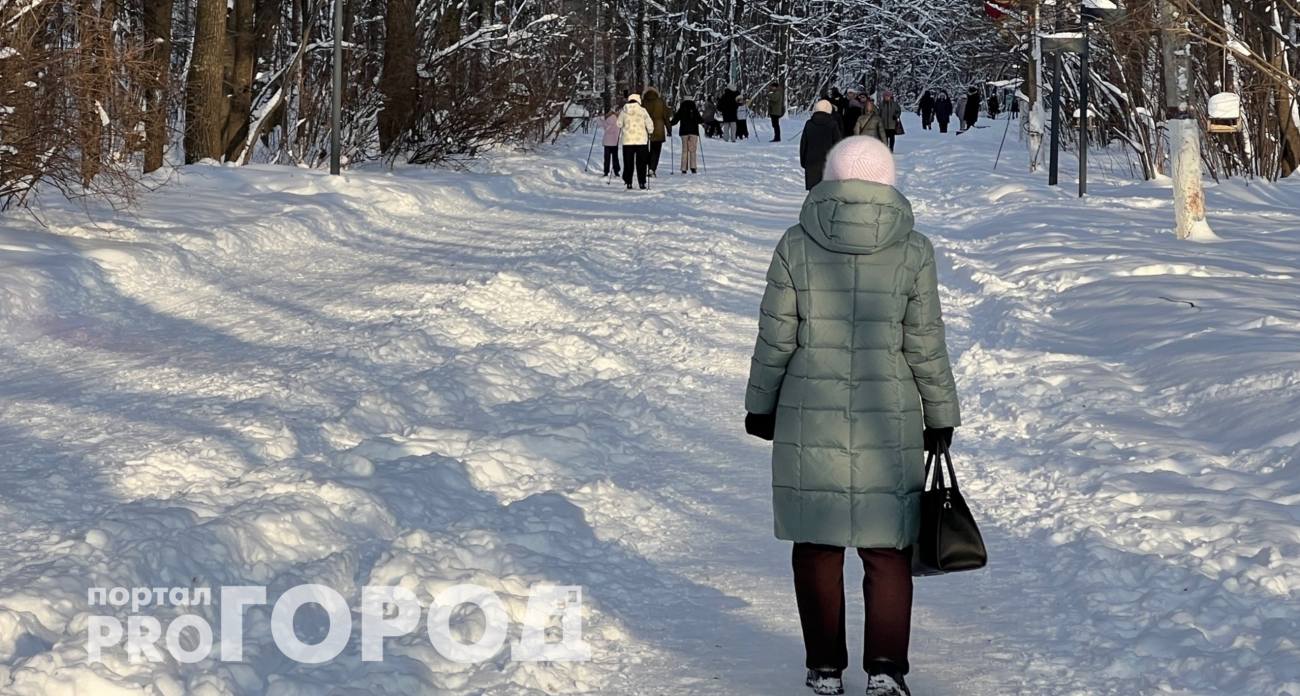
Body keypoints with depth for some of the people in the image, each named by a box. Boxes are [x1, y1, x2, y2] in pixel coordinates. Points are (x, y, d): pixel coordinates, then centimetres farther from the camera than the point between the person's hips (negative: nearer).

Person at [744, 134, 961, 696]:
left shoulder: (796, 246, -3)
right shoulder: (912, 250, -3)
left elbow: (775, 338, 0)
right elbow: (926, 345, -1)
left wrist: (761, 406, 12)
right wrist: (941, 416, 9)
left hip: (809, 417, 0)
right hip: (889, 419, 0)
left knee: (818, 545, 10)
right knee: (887, 547, 9)